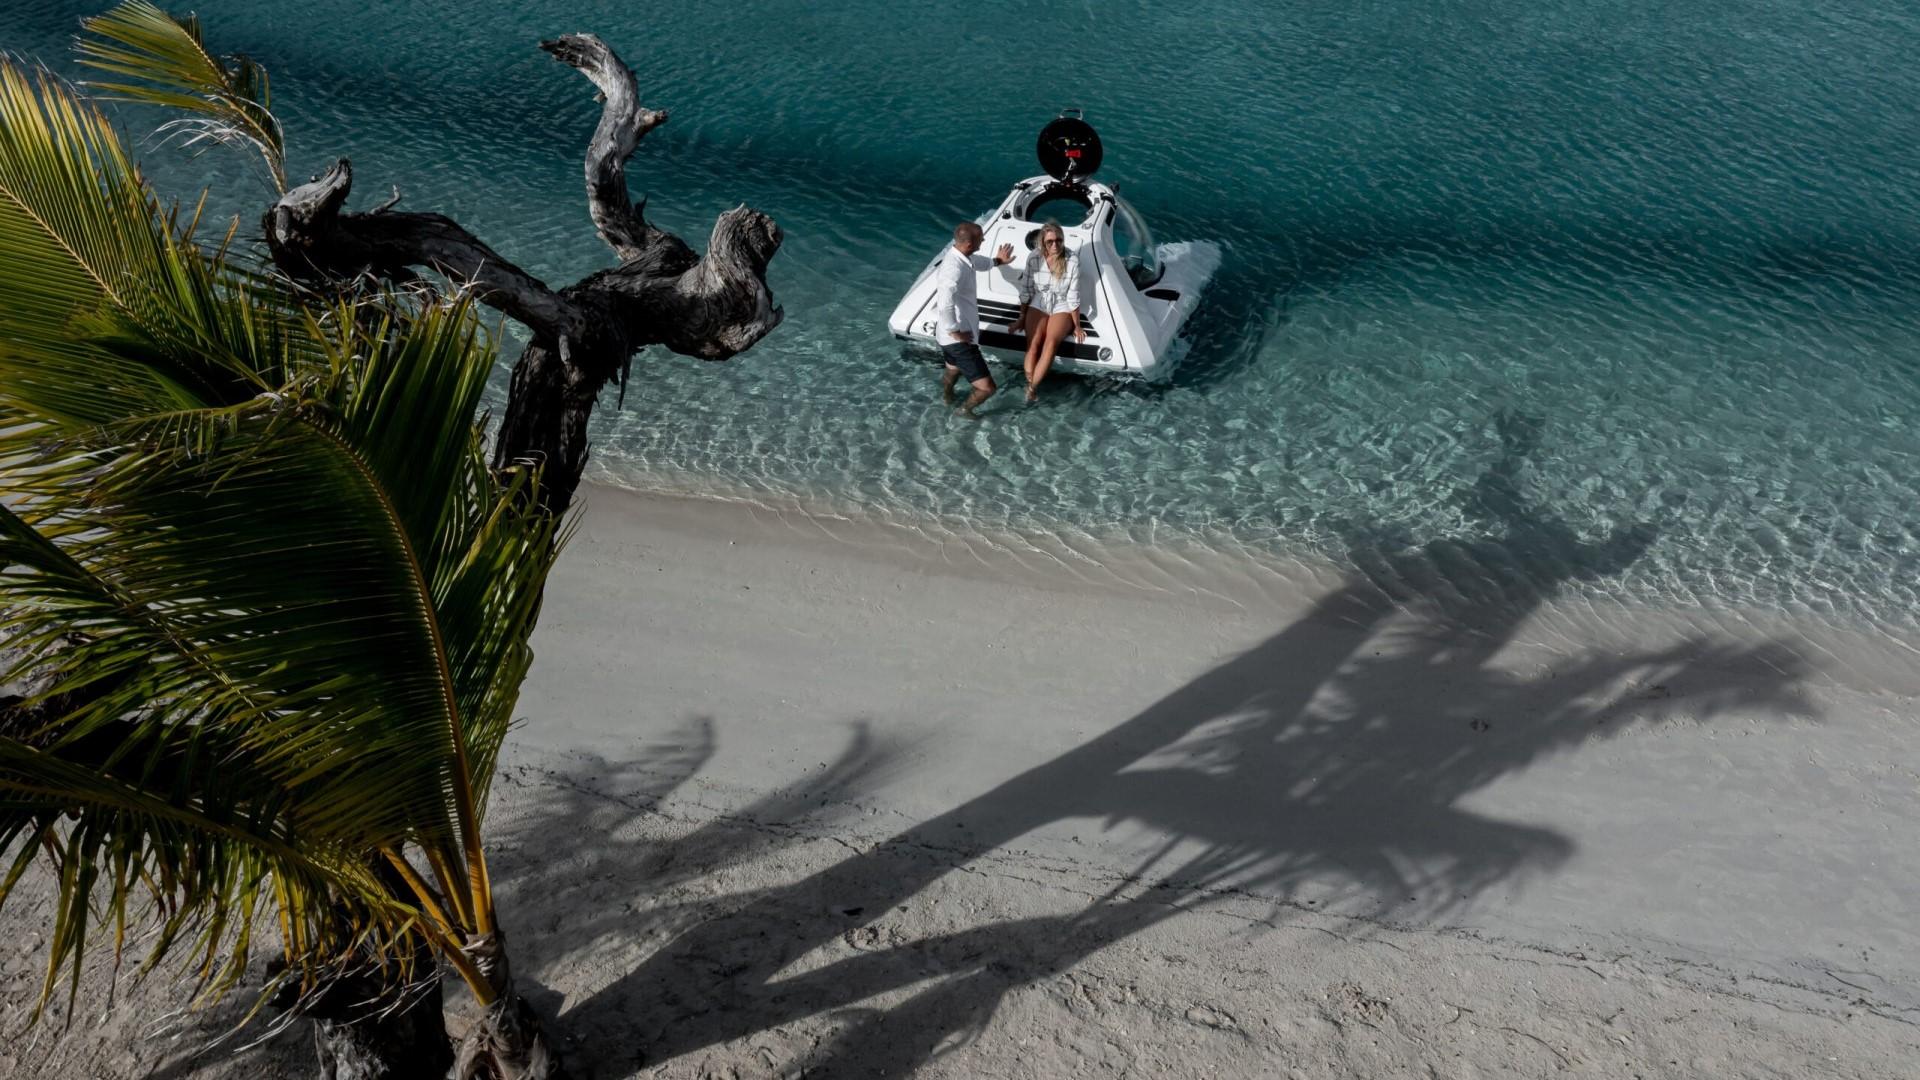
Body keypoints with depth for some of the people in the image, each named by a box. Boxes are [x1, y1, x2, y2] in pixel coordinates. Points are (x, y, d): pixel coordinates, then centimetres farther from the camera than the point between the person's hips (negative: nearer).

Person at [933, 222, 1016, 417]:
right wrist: (955, 332, -29)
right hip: (958, 339, -10)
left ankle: (946, 395, 68)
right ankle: (966, 409, 24)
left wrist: (996, 261, 15)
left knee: (954, 370, 39)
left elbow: (978, 262, 29)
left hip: (950, 336, 10)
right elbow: (945, 306, -42)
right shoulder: (955, 268, -30)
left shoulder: (961, 256, 2)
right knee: (987, 387, -6)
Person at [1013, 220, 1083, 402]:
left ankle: (1032, 387, -26)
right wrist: (1021, 318, 6)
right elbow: (1025, 290, 1)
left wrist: (1077, 326, -4)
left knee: (1051, 343, -28)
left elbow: (1073, 296, -10)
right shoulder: (1033, 258, -10)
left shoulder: (1072, 260, -16)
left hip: (1062, 308, -2)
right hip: (1038, 306, 2)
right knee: (1033, 344, -23)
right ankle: (1030, 386, -19)